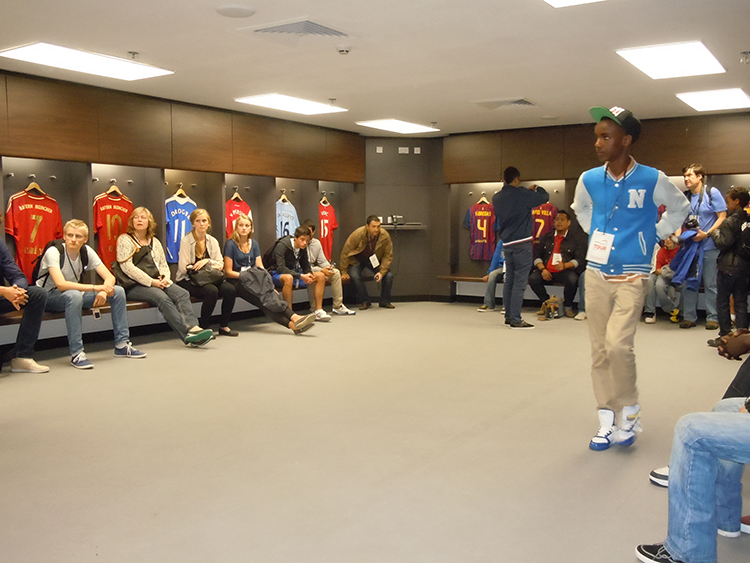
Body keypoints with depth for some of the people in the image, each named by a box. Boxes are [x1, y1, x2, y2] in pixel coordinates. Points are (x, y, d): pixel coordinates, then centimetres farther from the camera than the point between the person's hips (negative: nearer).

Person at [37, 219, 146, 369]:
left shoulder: (86, 251, -6)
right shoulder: (54, 252, -22)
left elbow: (109, 277, -9)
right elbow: (61, 284, -36)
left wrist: (103, 291, -32)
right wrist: (96, 288, -40)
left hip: (74, 294, 6)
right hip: (48, 296, -6)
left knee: (118, 291, -10)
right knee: (74, 295, -40)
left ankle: (122, 345, -4)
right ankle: (76, 354, -33)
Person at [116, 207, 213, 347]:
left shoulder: (154, 241, 23)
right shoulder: (125, 240, 4)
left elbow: (163, 264, 21)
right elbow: (127, 267, -8)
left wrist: (165, 278, -3)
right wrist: (151, 282, -15)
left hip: (157, 282, 6)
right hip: (135, 286, -6)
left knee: (182, 294, -23)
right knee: (162, 298, -33)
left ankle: (193, 327, -42)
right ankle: (187, 333, -42)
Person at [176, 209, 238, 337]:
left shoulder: (213, 241, 12)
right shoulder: (186, 241, -4)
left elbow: (220, 265, 5)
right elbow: (184, 268, -11)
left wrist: (207, 261, -17)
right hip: (188, 280, -5)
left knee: (230, 289, -23)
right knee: (212, 291, -34)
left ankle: (224, 326, -8)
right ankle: (204, 327, -16)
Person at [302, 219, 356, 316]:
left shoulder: (316, 243, 7)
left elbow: (322, 261, 10)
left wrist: (328, 267, -14)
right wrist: (321, 270, -26)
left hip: (314, 269, 7)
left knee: (336, 272, -10)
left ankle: (338, 306, -4)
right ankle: (315, 309, -27)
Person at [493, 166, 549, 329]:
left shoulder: (496, 198, 7)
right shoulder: (522, 194, -10)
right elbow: (544, 197, -2)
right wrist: (536, 188, 18)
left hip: (506, 243, 7)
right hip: (522, 243, -7)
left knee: (509, 280, 12)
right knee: (519, 282, -5)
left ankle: (509, 316, 18)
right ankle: (515, 319, -6)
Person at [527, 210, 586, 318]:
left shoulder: (576, 239, 10)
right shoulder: (546, 237, 18)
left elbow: (579, 259, 0)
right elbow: (537, 255, 12)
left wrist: (565, 265, -20)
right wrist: (542, 269, -7)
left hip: (565, 271, -3)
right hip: (547, 271, 3)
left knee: (572, 279, -36)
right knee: (532, 278, -26)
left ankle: (567, 307, -9)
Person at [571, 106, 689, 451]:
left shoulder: (652, 180, -8)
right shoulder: (589, 179, 1)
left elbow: (680, 209, 12)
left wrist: (654, 236, 5)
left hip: (631, 276, -4)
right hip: (596, 274, 4)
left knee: (618, 344, -19)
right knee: (600, 351, 6)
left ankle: (630, 411, 6)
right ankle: (607, 423, 17)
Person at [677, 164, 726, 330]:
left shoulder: (712, 193, -3)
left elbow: (722, 217, -6)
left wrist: (706, 234, -17)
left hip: (709, 246, -4)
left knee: (711, 283, 2)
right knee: (687, 282, 5)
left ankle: (712, 318, 10)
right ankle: (689, 316, 14)